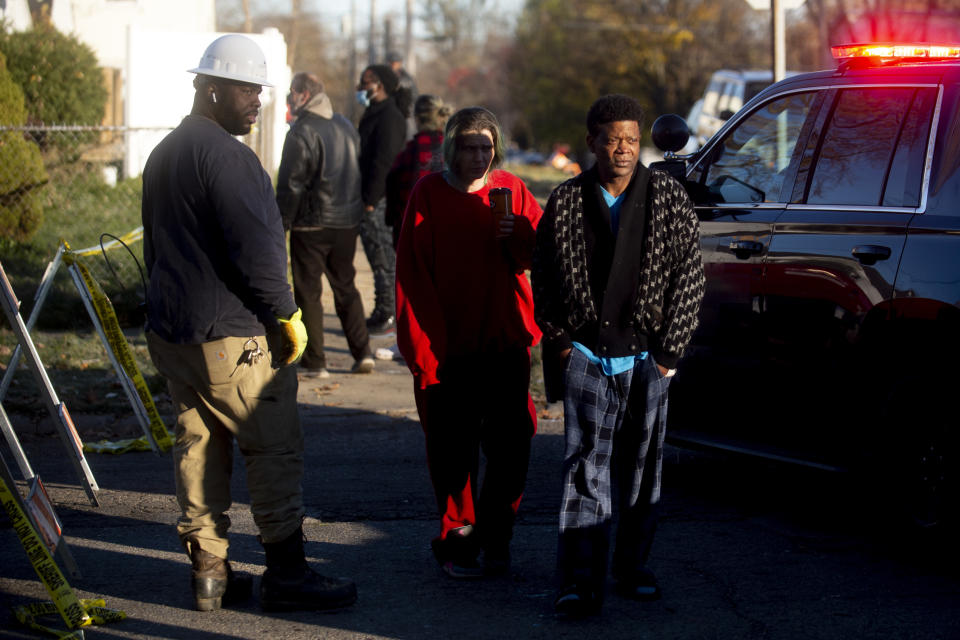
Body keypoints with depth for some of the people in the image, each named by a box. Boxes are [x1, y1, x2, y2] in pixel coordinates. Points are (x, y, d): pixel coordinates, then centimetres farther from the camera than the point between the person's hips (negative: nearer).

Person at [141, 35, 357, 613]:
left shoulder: (164, 154, 16)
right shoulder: (225, 154, -16)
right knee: (275, 449, -1)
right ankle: (286, 574, 3)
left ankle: (208, 572, 15)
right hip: (233, 337, -9)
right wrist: (288, 313, -10)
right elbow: (256, 248, -20)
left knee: (198, 448, 12)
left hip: (171, 333, 10)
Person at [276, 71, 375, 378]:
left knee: (308, 292, 2)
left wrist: (281, 224, -8)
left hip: (312, 225, -7)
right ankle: (363, 353, 12)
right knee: (345, 287, 18)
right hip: (347, 223, 7)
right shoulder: (345, 126, 10)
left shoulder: (302, 131, -14)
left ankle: (314, 362, 4)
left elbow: (290, 184, -15)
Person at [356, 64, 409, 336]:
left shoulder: (389, 117, -15)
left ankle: (388, 317, -1)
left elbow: (384, 162, -21)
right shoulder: (374, 114, 18)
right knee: (381, 260, 14)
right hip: (371, 201, 10)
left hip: (379, 203, -10)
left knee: (384, 260, -5)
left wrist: (370, 200, -22)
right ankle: (383, 314, 19)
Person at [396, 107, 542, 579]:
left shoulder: (511, 191, 6)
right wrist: (422, 343, -10)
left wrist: (516, 238, -16)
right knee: (453, 451, 2)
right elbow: (411, 271, -3)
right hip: (448, 345, -2)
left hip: (505, 341, 2)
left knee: (511, 447, 1)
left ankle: (495, 540, 16)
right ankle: (458, 542, 15)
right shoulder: (429, 194, 0)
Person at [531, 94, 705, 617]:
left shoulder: (668, 198, 2)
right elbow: (543, 277, 11)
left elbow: (689, 276, 2)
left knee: (642, 468, 9)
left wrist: (669, 349, -2)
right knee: (586, 464, -6)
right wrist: (560, 340, 3)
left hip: (647, 357, 1)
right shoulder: (566, 202, 3)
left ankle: (633, 568, 22)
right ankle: (581, 580, -6)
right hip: (586, 354, -1)